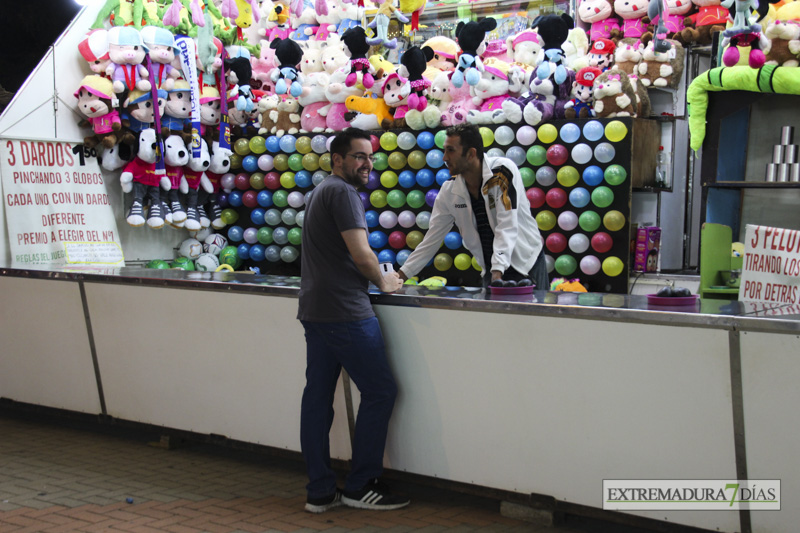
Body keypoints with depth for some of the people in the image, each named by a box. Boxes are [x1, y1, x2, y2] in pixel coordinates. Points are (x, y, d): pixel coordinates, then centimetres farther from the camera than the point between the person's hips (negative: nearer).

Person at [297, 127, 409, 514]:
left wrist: (374, 278, 17)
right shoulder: (343, 193, -10)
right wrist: (384, 282, 0)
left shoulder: (321, 191, 22)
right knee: (379, 392, -2)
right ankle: (360, 486, 4)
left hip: (314, 309, 10)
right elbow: (361, 254, -18)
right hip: (344, 311, -10)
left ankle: (320, 491, 13)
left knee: (318, 396, 8)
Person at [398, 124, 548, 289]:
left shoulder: (503, 171, -18)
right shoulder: (449, 192, -3)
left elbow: (507, 227, -26)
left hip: (527, 263, -4)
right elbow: (431, 240, 4)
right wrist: (401, 276, -2)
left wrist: (498, 272, -35)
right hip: (491, 270, 4)